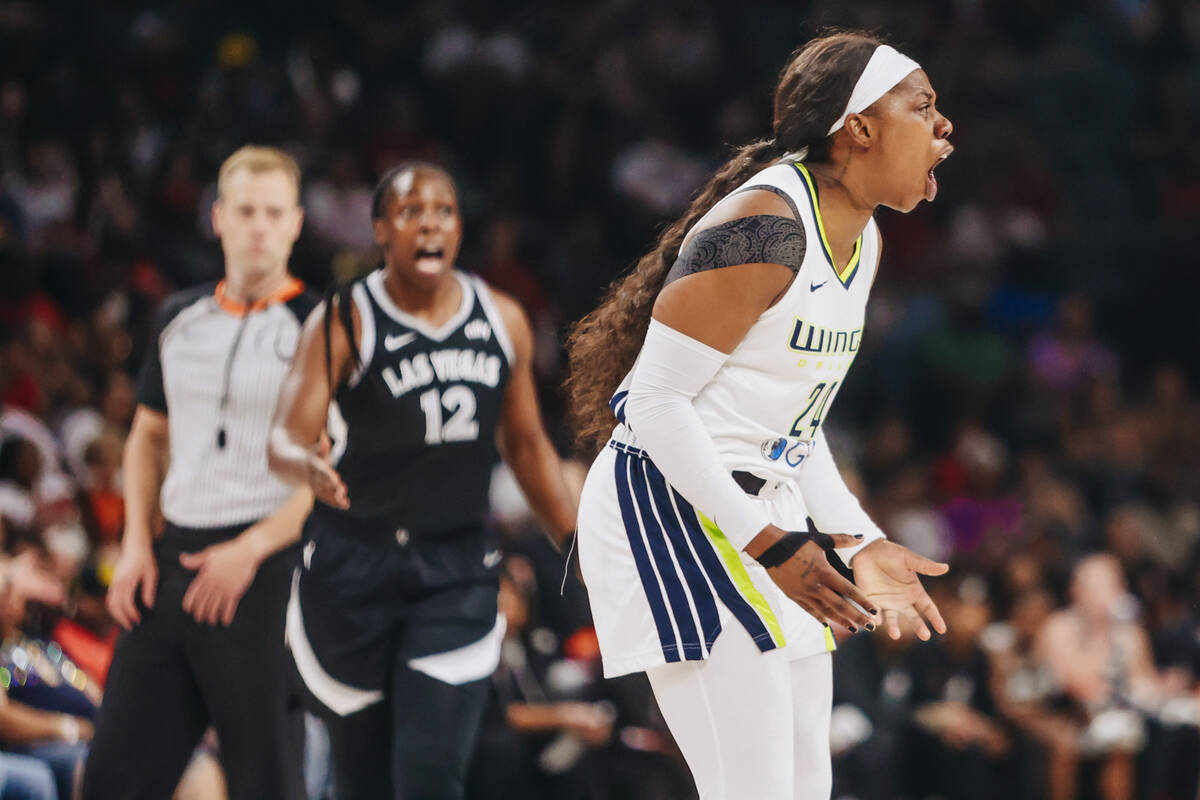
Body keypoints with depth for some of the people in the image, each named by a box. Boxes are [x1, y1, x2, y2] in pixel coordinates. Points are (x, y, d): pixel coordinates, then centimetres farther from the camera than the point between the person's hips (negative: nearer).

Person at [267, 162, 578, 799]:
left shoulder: (503, 322, 5)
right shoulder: (344, 322, -8)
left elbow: (527, 447, 15)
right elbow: (284, 441, -17)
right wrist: (309, 466, -41)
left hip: (458, 570, 2)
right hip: (354, 562, -2)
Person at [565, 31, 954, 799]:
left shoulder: (862, 240, 11)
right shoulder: (764, 225, -19)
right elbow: (659, 403, -21)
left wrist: (859, 542, 9)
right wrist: (768, 544, -24)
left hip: (764, 508, 10)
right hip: (674, 507, -10)